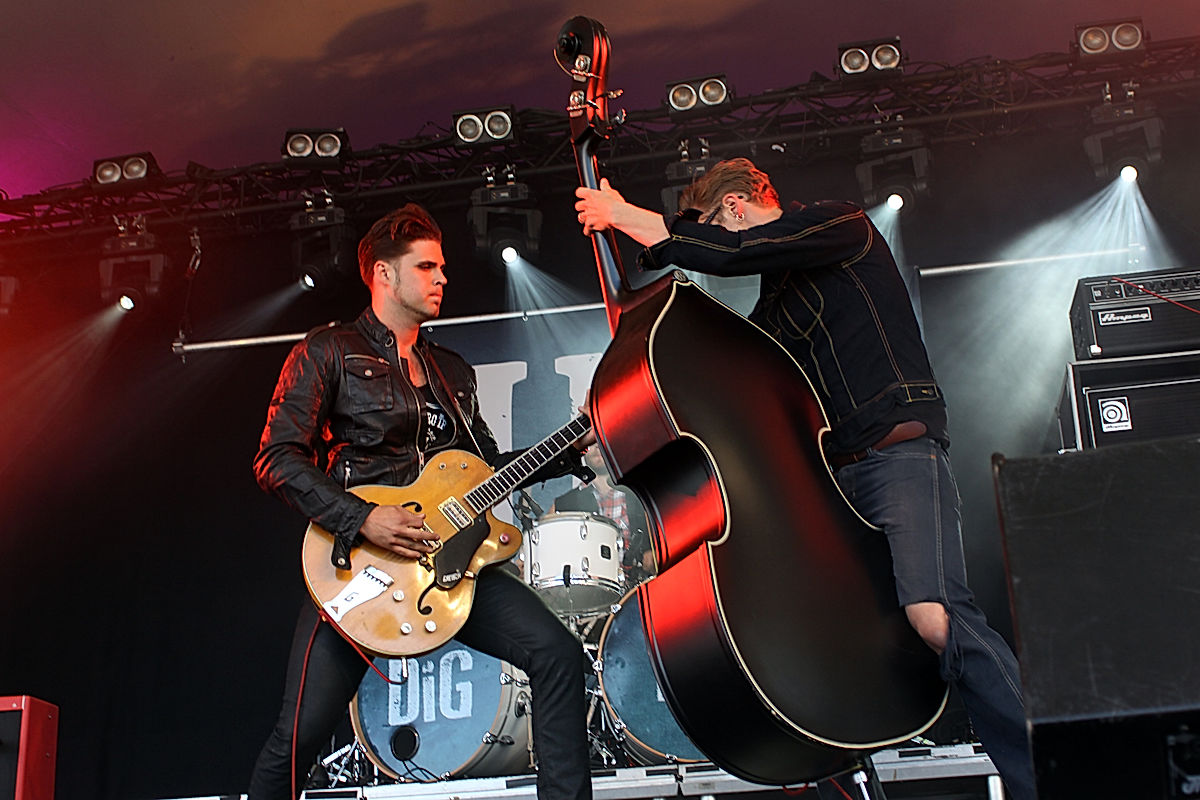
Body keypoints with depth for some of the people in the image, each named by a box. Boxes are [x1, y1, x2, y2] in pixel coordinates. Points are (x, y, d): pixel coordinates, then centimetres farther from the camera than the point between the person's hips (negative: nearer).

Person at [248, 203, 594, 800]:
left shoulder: (452, 371, 22)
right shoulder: (329, 352, 2)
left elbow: (488, 467, 25)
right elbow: (276, 460, -6)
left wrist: (571, 449, 11)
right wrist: (362, 520, -17)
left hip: (447, 551, 5)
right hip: (356, 556, -5)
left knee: (558, 655, -12)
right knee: (301, 734, -11)